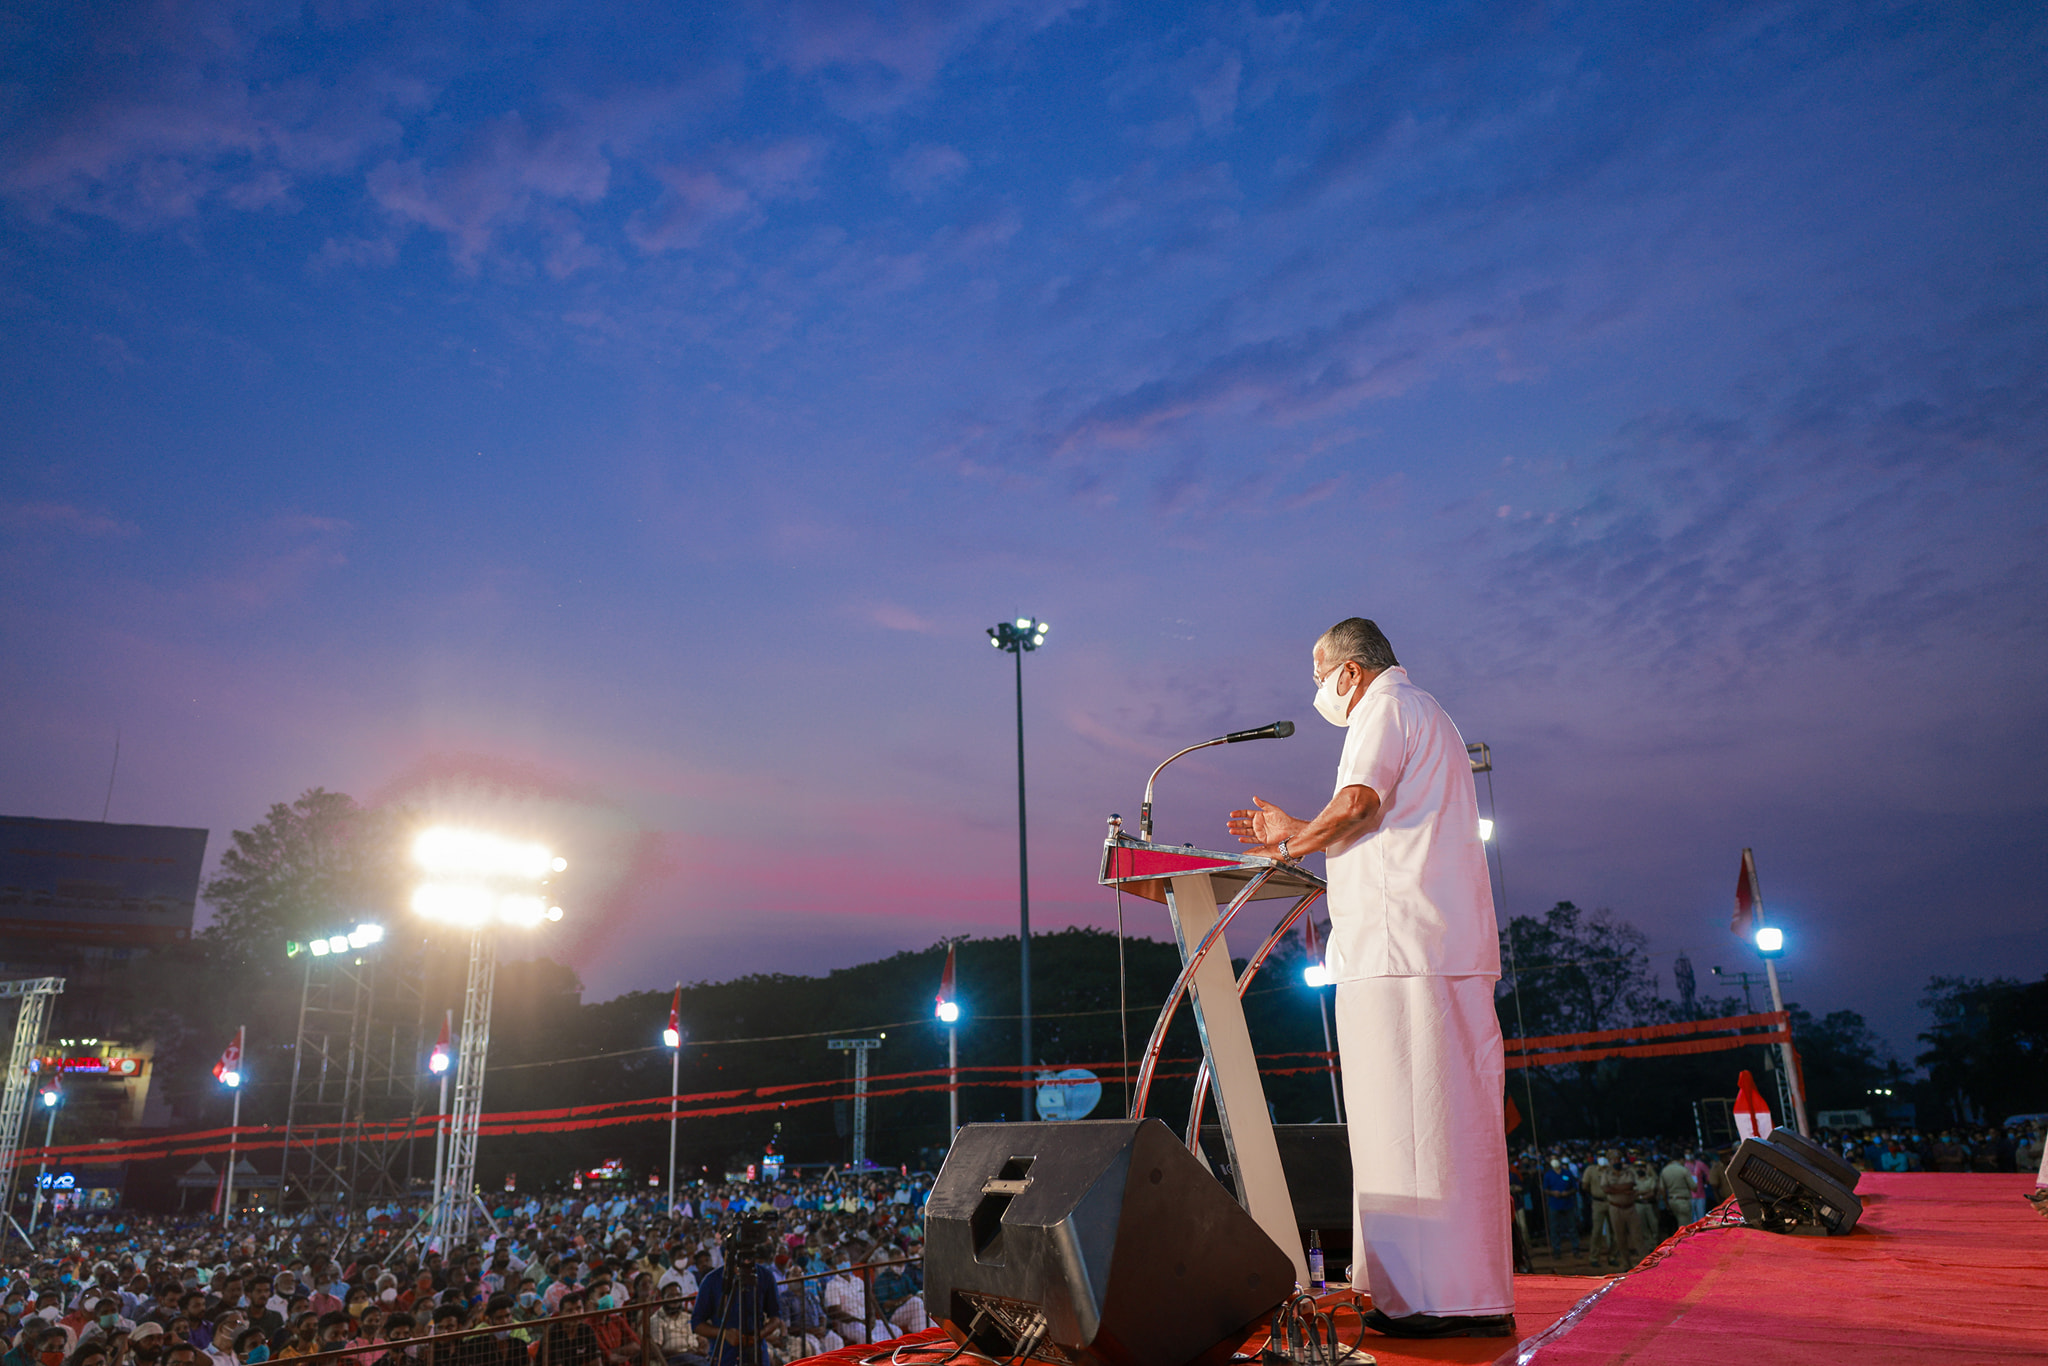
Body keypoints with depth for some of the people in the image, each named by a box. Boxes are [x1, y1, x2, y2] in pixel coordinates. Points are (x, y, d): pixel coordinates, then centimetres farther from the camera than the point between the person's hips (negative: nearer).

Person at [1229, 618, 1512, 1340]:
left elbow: (1358, 801, -19)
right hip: (1440, 947, 10)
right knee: (1440, 1119, 9)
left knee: (1419, 1122, -9)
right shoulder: (1423, 713, 30)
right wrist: (1292, 831, 27)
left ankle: (1451, 1295, -7)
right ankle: (1459, 1292, 13)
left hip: (1406, 948, -10)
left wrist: (1290, 845, -3)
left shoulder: (1385, 708, -2)